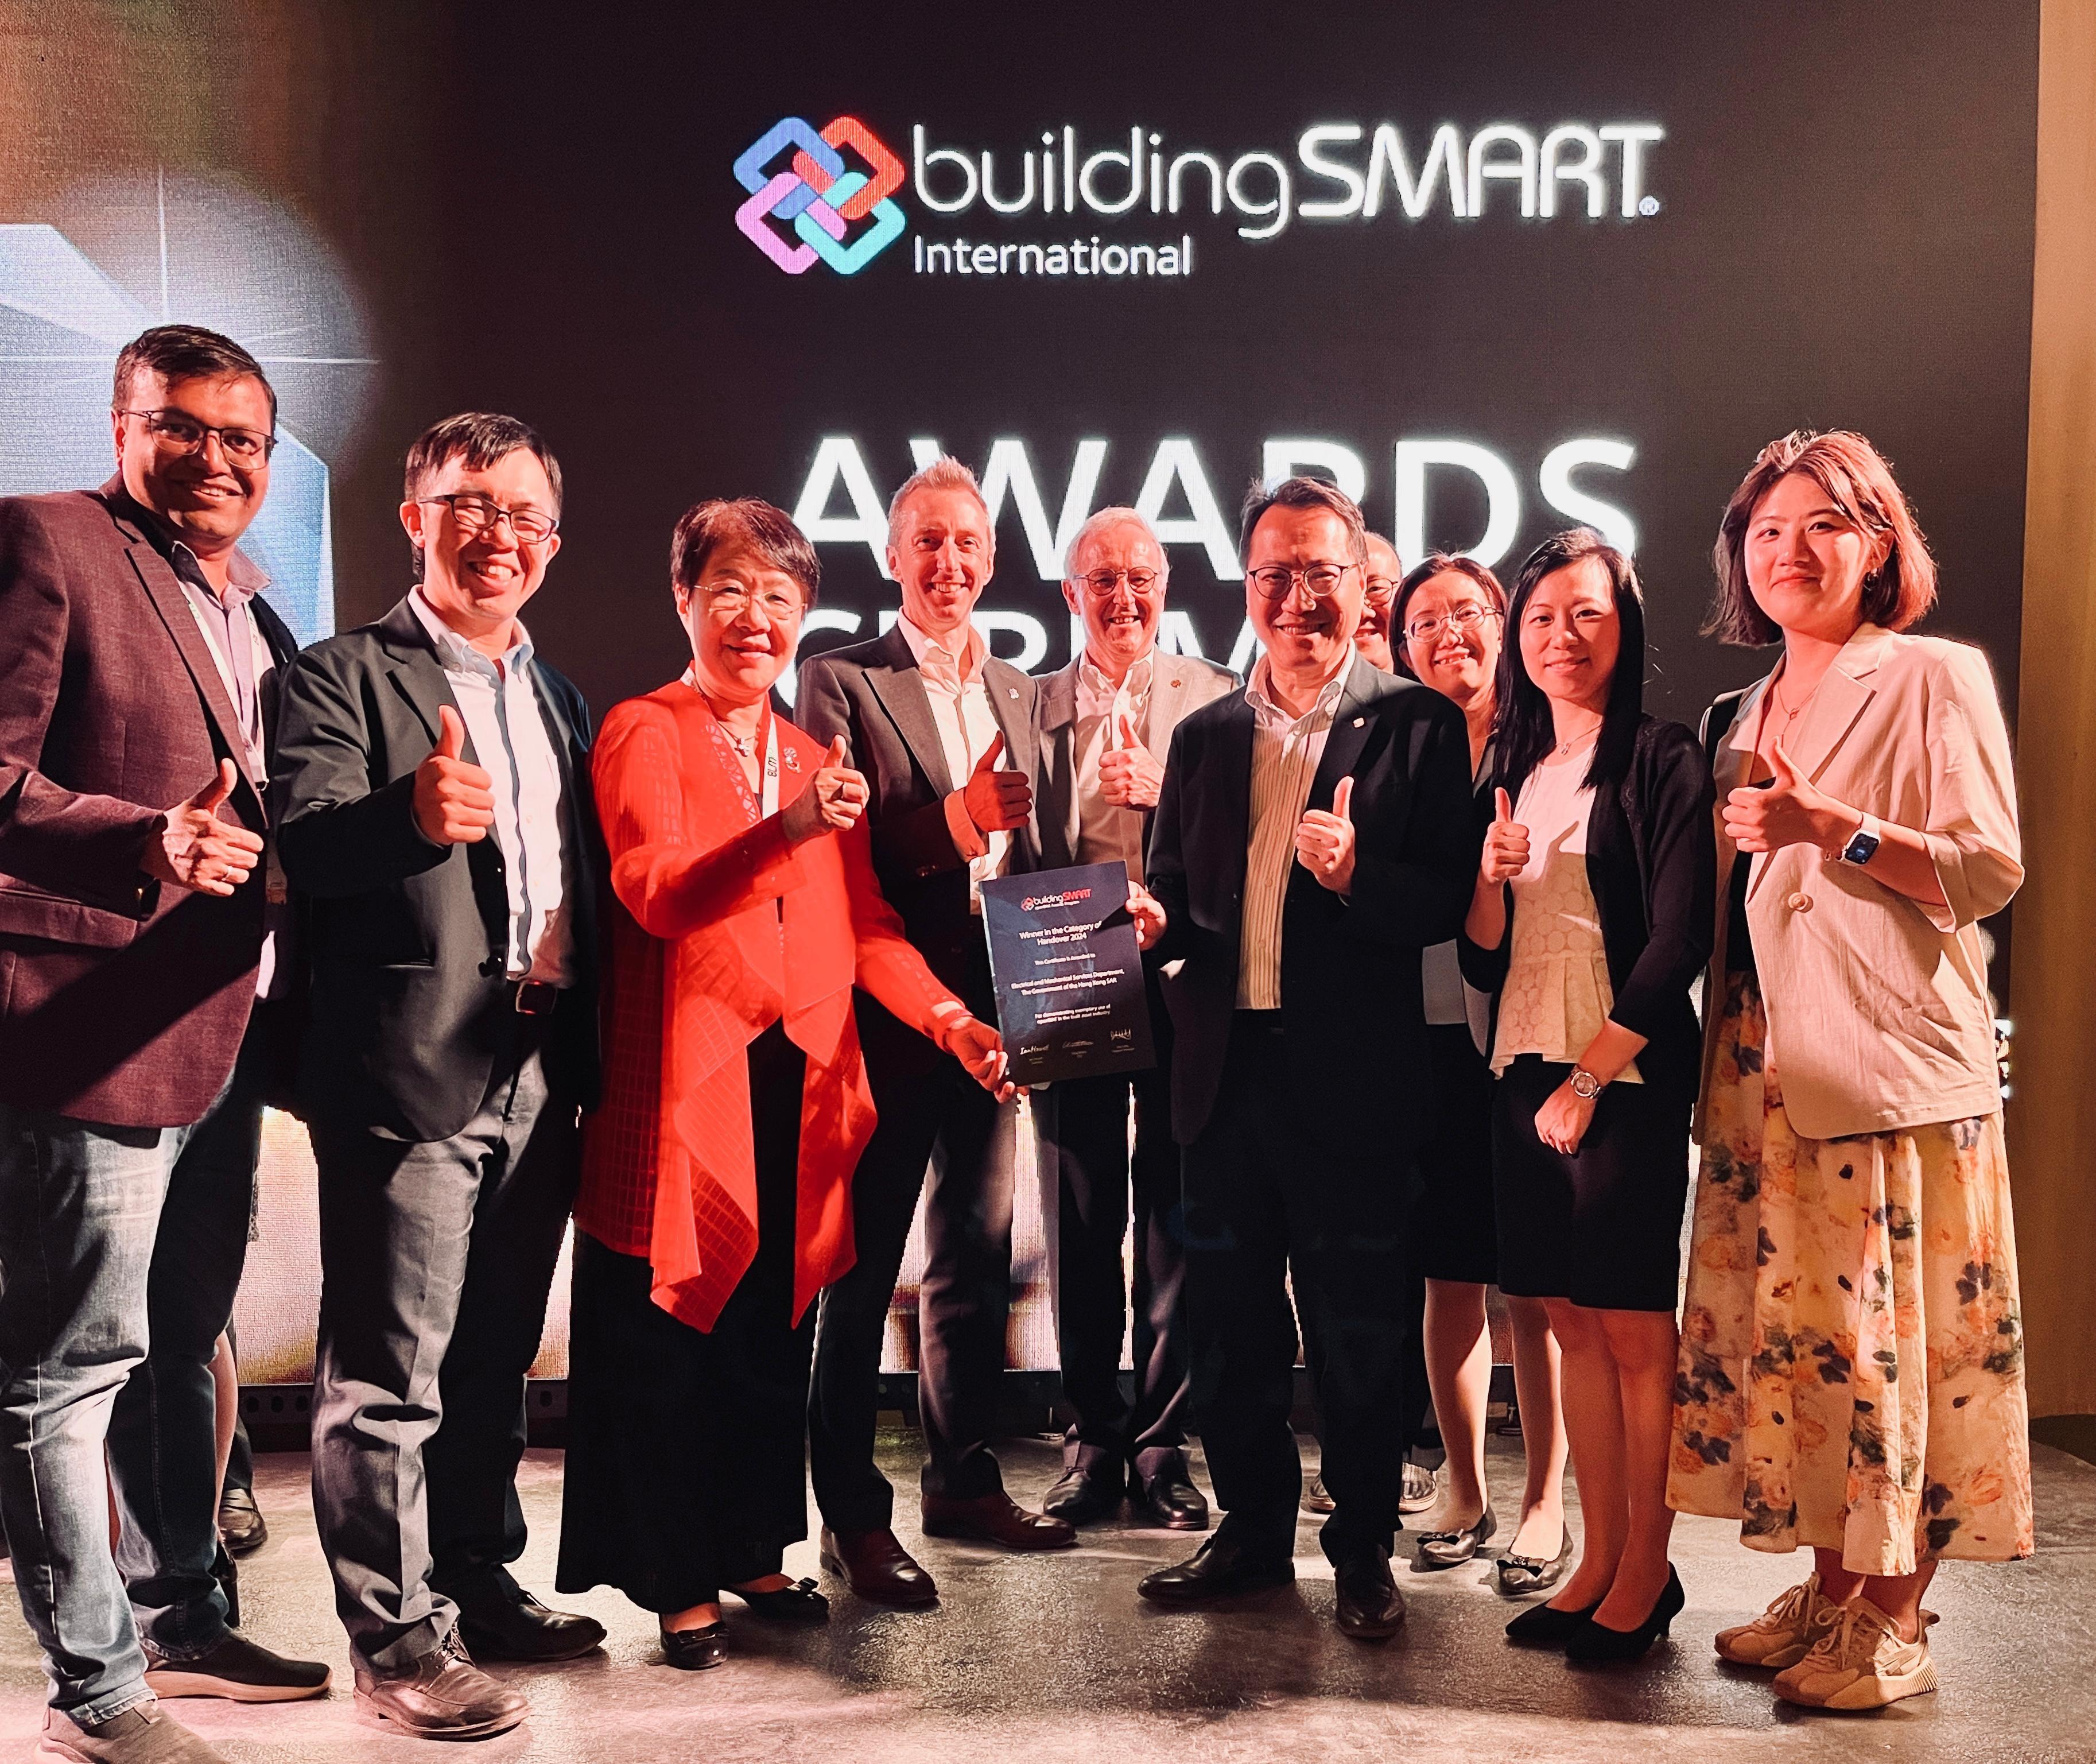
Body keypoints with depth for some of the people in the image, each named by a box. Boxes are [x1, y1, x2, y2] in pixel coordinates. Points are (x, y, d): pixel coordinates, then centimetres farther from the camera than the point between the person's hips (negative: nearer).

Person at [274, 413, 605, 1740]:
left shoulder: (564, 702, 17)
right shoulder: (347, 676, -3)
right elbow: (303, 844, -18)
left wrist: (589, 1056, 8)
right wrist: (412, 813, -38)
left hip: (544, 1072, 6)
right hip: (414, 1072, -6)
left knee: (496, 1356, 16)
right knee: (392, 1371, 1)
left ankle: (480, 1582, 30)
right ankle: (399, 1635, 12)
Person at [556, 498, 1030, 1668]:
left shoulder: (819, 758, 16)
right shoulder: (643, 734, -1)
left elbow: (862, 924, 13)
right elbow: (657, 890, -16)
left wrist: (949, 1017, -3)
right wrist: (789, 828, -30)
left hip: (801, 1078, 5)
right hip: (688, 1076, -5)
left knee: (775, 1329, 11)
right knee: (670, 1338, 2)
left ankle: (757, 1552, 26)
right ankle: (679, 1582, 16)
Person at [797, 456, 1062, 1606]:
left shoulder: (1017, 692, 15)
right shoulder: (840, 681, -3)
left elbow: (1025, 854, 15)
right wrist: (949, 824, -25)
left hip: (990, 1010, 6)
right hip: (885, 1013, -6)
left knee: (977, 1252, 15)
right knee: (862, 1266, 1)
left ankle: (965, 1480, 29)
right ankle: (852, 1515, 11)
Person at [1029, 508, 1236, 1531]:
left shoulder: (1215, 699, 6)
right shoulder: (1033, 706, 11)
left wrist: (1165, 789, -18)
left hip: (1180, 985, -1)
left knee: (1175, 1218, 3)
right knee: (1081, 1222, 7)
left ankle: (1162, 1445, 16)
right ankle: (1093, 1440, 19)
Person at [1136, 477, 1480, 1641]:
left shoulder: (1417, 727, 0)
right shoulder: (1204, 737, 13)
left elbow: (1447, 901, -7)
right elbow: (1173, 893, 15)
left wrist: (1357, 875, -25)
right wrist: (1150, 921, -7)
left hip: (1354, 1076, -4)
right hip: (1227, 1068, 4)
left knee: (1360, 1327, 5)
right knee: (1230, 1319, 13)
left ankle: (1363, 1549, 22)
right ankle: (1252, 1529, 30)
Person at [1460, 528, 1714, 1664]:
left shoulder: (1659, 760, -4)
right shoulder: (1511, 771, 14)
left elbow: (1679, 940, -11)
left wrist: (1590, 1079, -14)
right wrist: (1491, 878, -7)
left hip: (1625, 1076, -6)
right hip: (1524, 1071, 6)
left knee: (1635, 1327, 1)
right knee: (1573, 1322, 9)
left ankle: (1648, 1568, 13)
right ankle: (1598, 1560, 18)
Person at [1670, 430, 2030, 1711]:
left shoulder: (1937, 679, -2)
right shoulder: (1744, 716, 17)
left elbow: (1991, 871, -10)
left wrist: (1836, 827, -20)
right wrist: (1745, 836, 5)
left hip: (1895, 1058, -6)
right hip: (1769, 1064, 6)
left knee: (1892, 1335, -2)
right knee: (1789, 1323, 7)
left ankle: (1894, 1623, 9)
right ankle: (1828, 1592, 19)